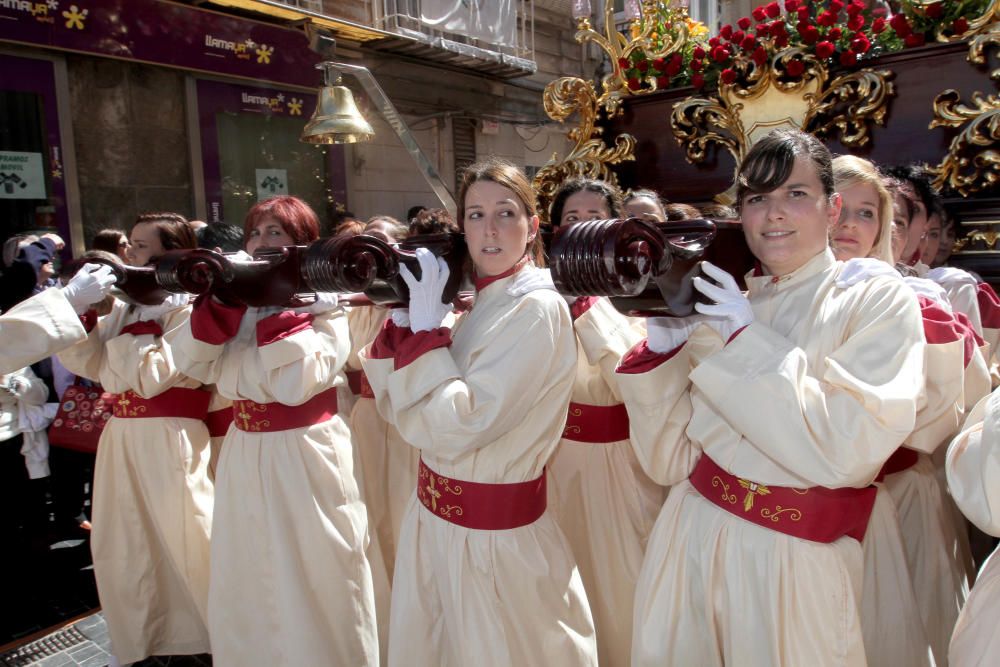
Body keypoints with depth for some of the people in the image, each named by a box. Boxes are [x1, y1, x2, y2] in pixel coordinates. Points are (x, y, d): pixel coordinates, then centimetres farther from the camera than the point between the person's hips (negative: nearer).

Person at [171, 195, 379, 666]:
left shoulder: (321, 305, -9)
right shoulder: (240, 302, 7)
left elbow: (296, 384, -22)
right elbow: (194, 364, -3)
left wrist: (280, 307, -19)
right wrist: (223, 299, -11)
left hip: (304, 455, -6)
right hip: (245, 455, 6)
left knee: (308, 581, 7)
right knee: (249, 579, 19)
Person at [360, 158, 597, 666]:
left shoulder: (537, 310, -19)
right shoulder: (480, 302, 5)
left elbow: (460, 427, -27)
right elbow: (403, 411, 2)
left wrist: (426, 327, -20)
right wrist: (404, 319, -10)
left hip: (493, 529, -8)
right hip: (435, 514, 8)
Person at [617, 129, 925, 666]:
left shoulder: (879, 301, -6)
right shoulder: (719, 309, 3)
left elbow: (846, 451, -20)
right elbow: (669, 461, 0)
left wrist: (746, 339, -18)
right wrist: (663, 348, -13)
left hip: (795, 561, -3)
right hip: (691, 541, 4)